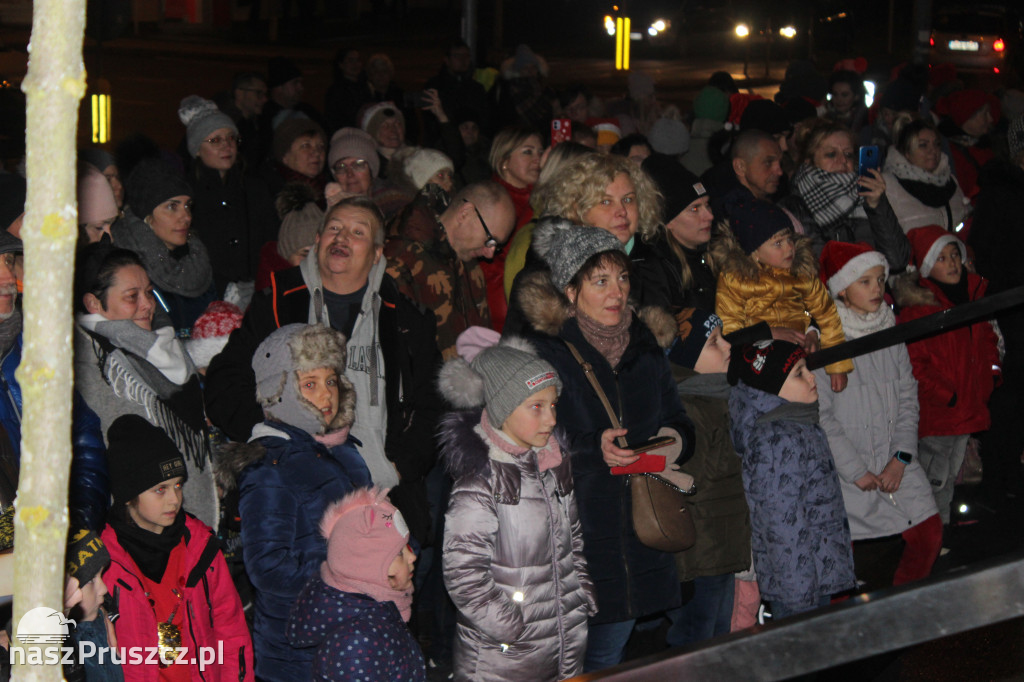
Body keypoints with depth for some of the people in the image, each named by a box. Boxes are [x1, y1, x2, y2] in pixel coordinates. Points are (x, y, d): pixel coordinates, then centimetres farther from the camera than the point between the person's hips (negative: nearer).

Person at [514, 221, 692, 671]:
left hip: (638, 538, 5)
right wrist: (592, 448, -25)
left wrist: (674, 441, -4)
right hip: (572, 529, -5)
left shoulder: (643, 346, 10)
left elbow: (677, 421, 18)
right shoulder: (544, 350, -8)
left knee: (606, 658, 16)